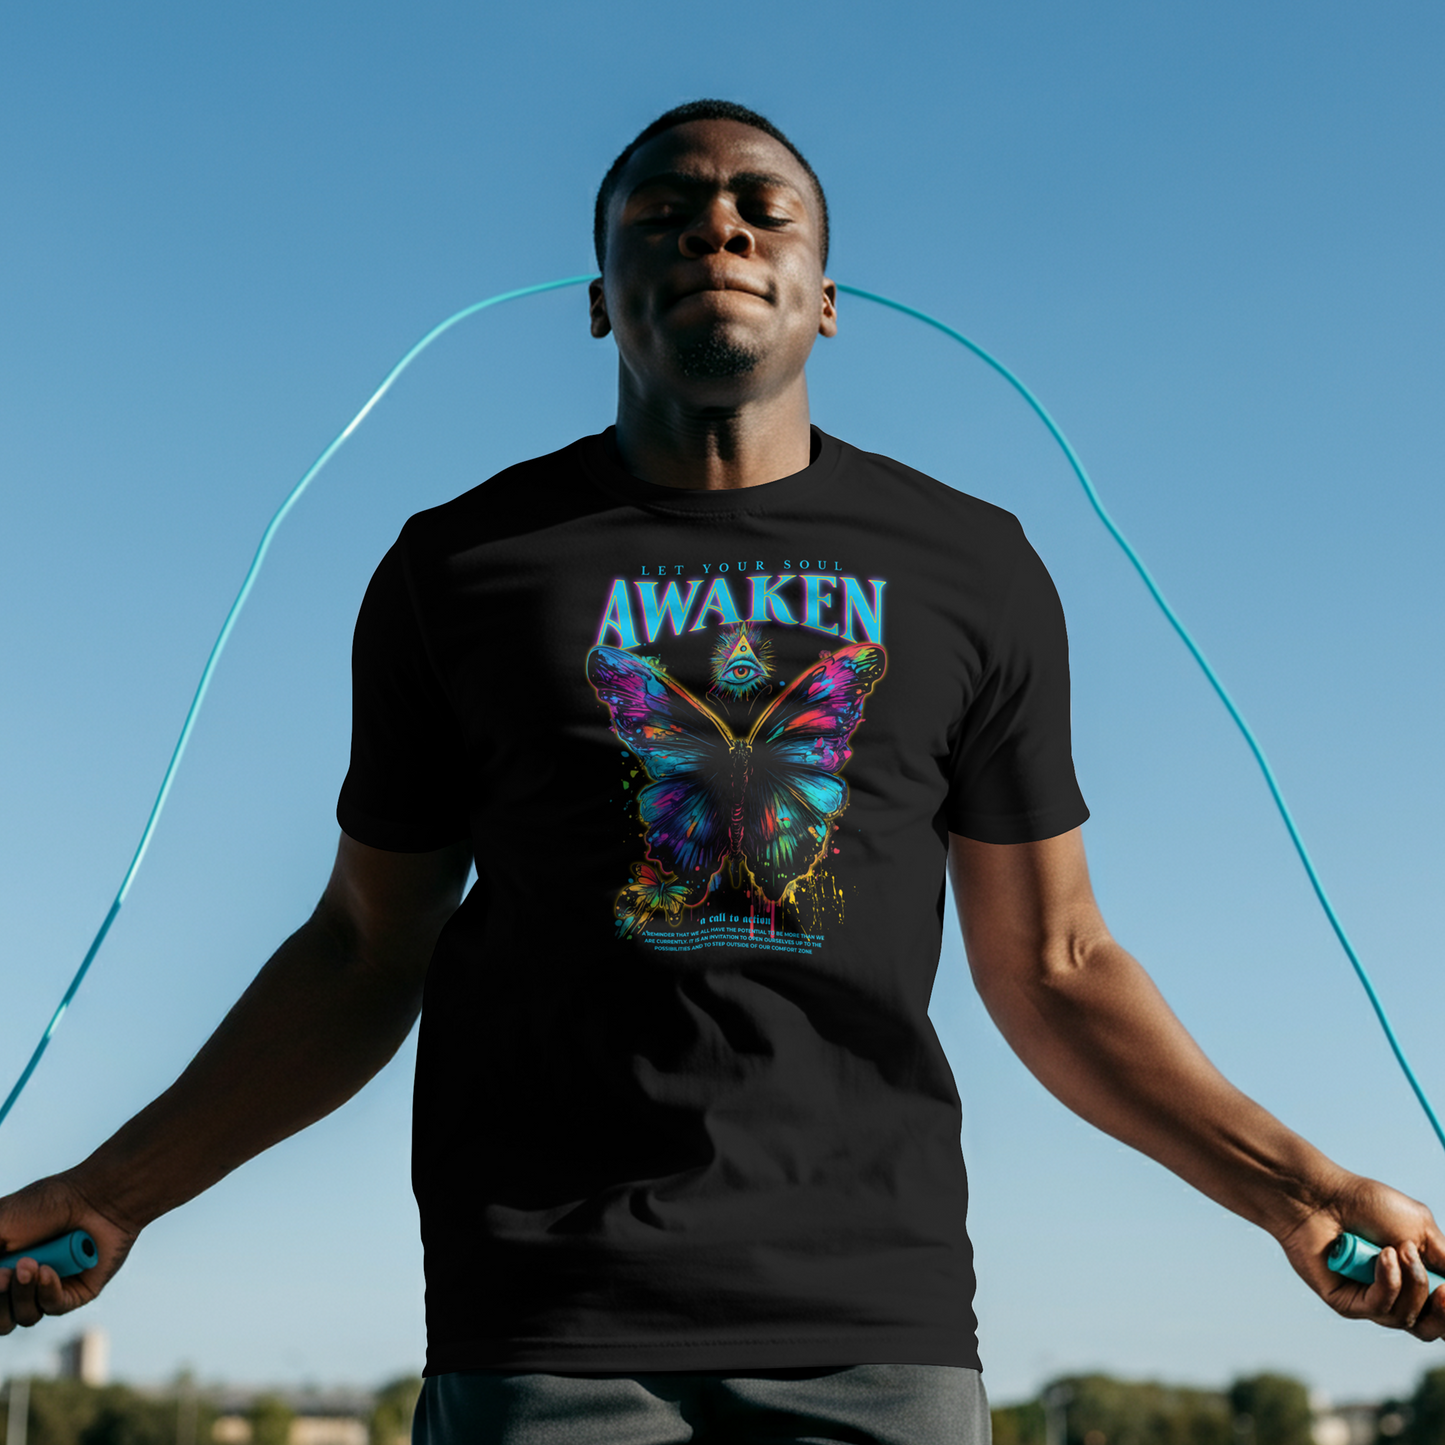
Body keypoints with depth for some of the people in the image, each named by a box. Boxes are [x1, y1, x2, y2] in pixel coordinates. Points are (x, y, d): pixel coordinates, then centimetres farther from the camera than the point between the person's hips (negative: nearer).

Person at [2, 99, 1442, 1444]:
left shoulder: (975, 572, 8)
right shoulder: (459, 564, 7)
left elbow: (1052, 965, 12)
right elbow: (366, 953, 11)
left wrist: (1298, 1186, 3)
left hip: (879, 1327, 1)